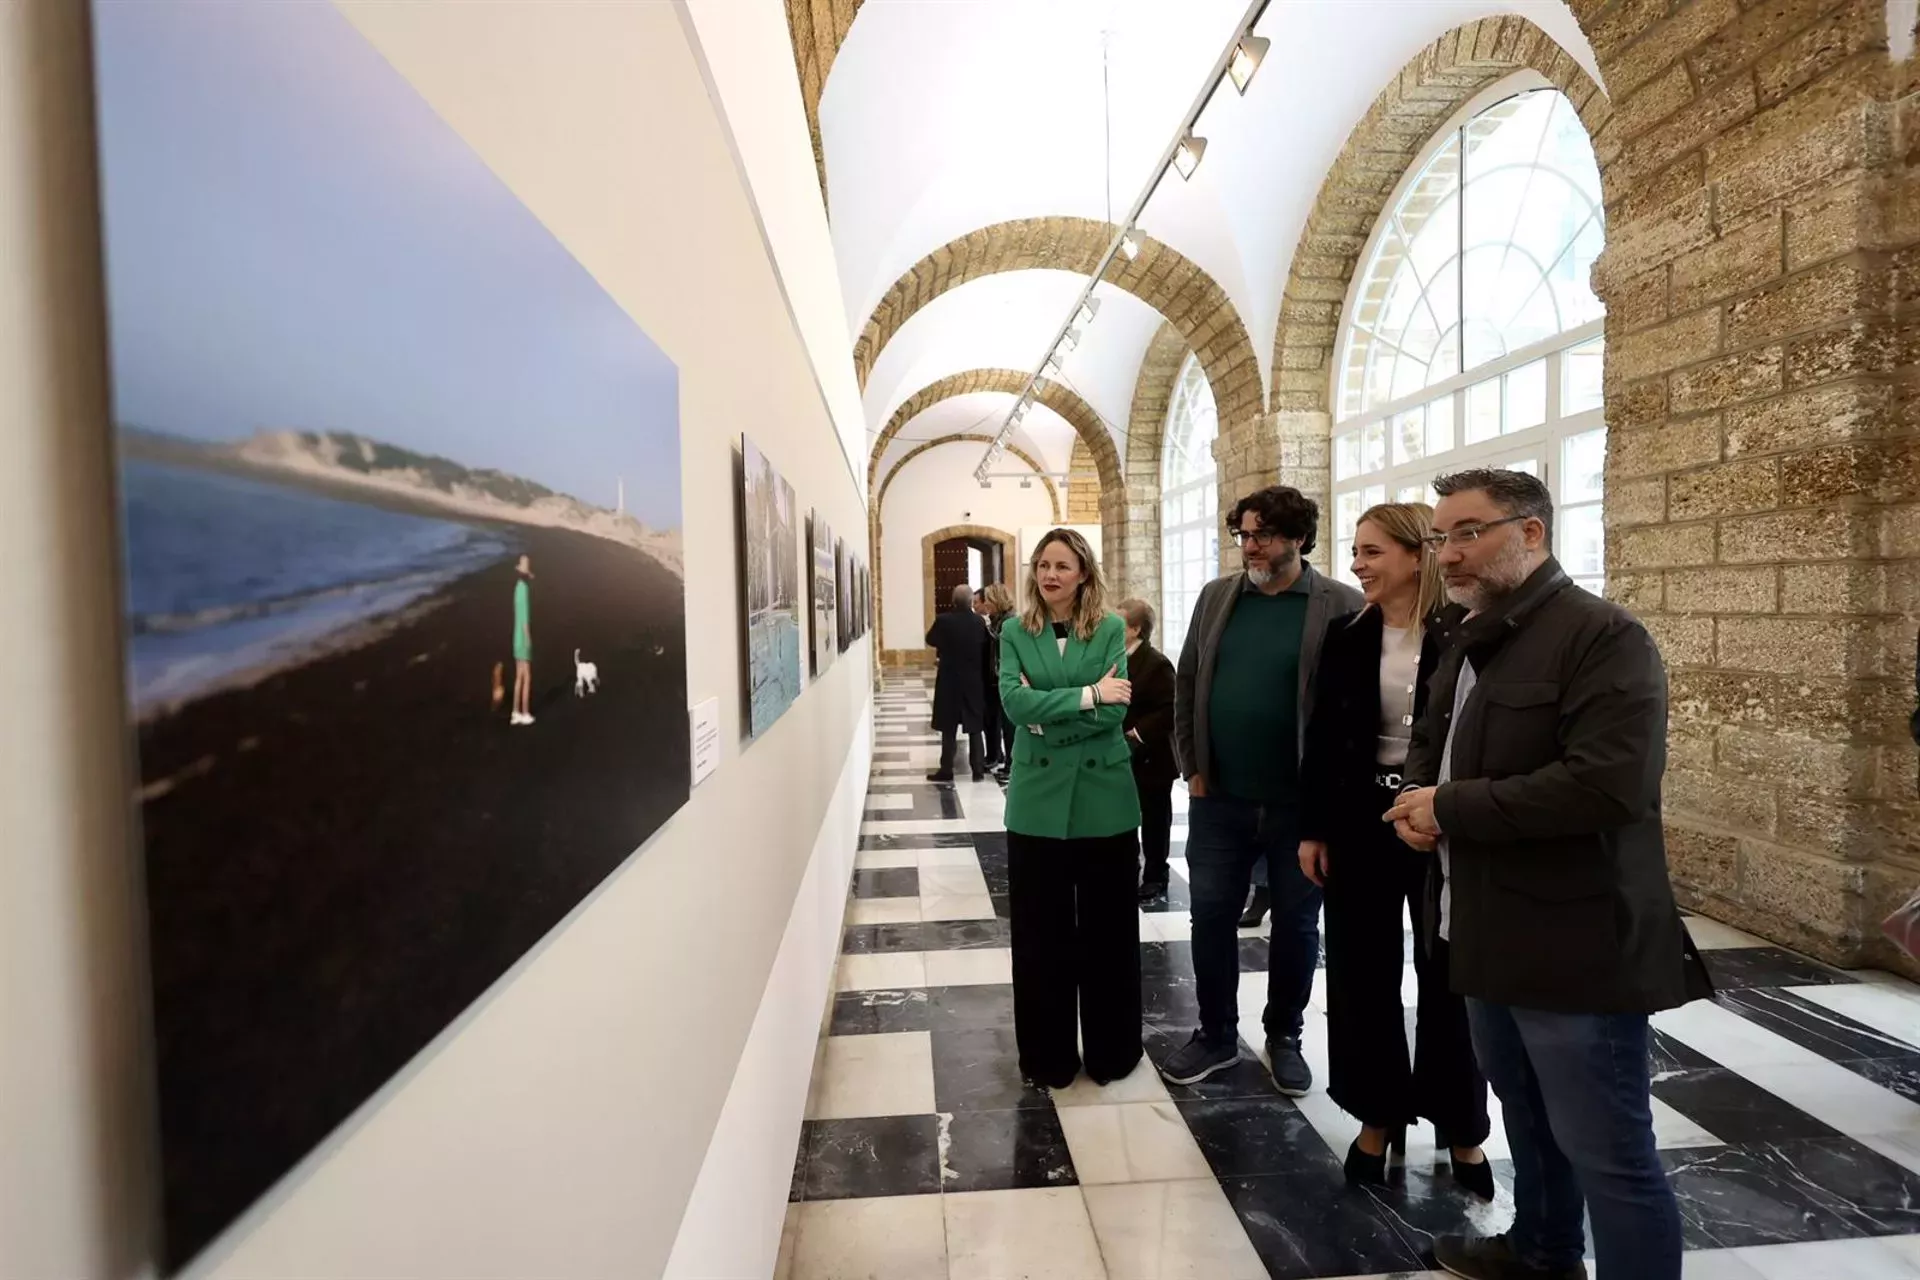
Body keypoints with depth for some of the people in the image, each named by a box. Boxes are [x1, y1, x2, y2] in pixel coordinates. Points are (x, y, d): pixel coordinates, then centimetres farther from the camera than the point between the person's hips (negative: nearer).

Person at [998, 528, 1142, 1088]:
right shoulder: (1016, 631, 3)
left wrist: (1046, 715, -14)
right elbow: (1013, 700, -13)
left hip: (1104, 797, 0)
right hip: (1038, 799, 1)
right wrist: (1087, 694, -18)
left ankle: (1111, 1050, 31)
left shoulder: (1111, 629, 0)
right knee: (1041, 931, 10)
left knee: (1108, 928, 11)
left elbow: (1116, 710, -10)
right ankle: (1048, 1054, 27)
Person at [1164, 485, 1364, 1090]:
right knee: (1211, 916, 10)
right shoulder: (1216, 597, 4)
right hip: (1219, 799, 3)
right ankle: (1216, 1034, 29)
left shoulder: (1344, 606, -6)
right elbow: (1186, 683, 8)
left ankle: (1285, 1038, 34)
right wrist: (1192, 767, 3)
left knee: (1296, 924, 13)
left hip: (1301, 802, -2)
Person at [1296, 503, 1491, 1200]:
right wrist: (1313, 829, 1)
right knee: (1363, 975, 11)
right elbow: (1321, 739, 3)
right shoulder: (1346, 636, 1)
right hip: (1360, 823, 3)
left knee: (1448, 979, 11)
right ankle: (1378, 1116, 30)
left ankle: (1462, 1130, 31)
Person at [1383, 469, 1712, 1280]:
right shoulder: (1469, 643, 11)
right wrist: (1419, 800, -3)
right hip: (1488, 931, 9)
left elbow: (1611, 782, -28)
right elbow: (1430, 745, 20)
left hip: (1577, 946, -9)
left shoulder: (1604, 636, -17)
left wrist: (1451, 808, -21)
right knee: (1527, 1114, 26)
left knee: (1608, 1151, 5)